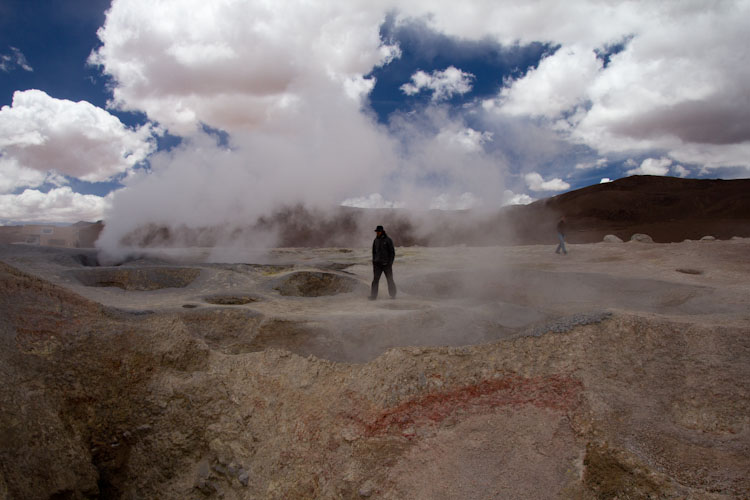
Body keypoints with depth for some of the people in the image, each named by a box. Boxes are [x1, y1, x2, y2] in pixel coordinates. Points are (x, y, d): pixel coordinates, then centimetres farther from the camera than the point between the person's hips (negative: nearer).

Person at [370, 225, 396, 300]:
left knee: (390, 280, 6)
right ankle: (373, 296, -7)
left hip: (386, 263, -3)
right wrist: (373, 262, 9)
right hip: (378, 263, 3)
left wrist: (390, 263, -14)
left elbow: (392, 252, -8)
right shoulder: (376, 240, 7)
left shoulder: (388, 240, -8)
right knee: (375, 279, -7)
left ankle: (393, 295, 22)